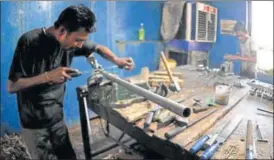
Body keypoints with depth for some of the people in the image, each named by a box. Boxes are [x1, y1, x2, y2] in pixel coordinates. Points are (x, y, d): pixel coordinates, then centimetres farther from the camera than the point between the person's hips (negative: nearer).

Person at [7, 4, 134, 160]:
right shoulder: (29, 42, -21)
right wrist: (48, 76, -28)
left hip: (57, 118, 5)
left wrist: (117, 60, -10)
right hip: (34, 124, -4)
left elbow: (98, 48, 9)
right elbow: (12, 86, -19)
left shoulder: (71, 41, -7)